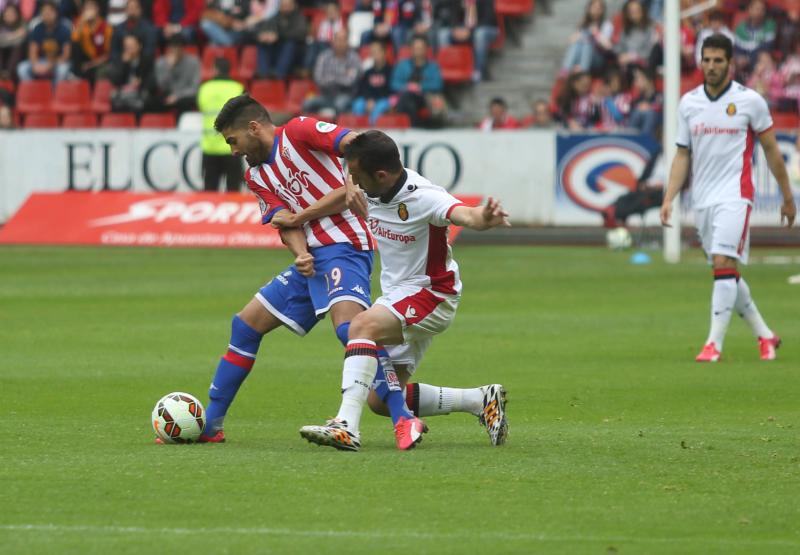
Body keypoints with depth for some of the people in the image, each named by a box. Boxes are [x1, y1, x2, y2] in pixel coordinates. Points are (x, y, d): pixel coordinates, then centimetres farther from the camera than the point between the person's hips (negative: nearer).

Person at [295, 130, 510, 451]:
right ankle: (483, 400, 19)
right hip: (396, 296, 9)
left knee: (364, 325, -35)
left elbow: (463, 215, -45)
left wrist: (483, 218, -69)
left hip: (430, 295, -9)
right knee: (380, 399, 8)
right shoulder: (372, 190, -4)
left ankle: (347, 427, -43)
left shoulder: (422, 197, -26)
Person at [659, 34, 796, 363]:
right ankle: (765, 336, 23)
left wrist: (787, 197, 9)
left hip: (735, 196, -5)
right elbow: (683, 154, 12)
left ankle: (714, 344, -17)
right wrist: (669, 198, 1)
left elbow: (771, 149, 5)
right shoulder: (688, 103, 7)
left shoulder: (749, 101, -3)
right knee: (727, 274, 8)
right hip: (702, 200, 5)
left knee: (724, 264, -18)